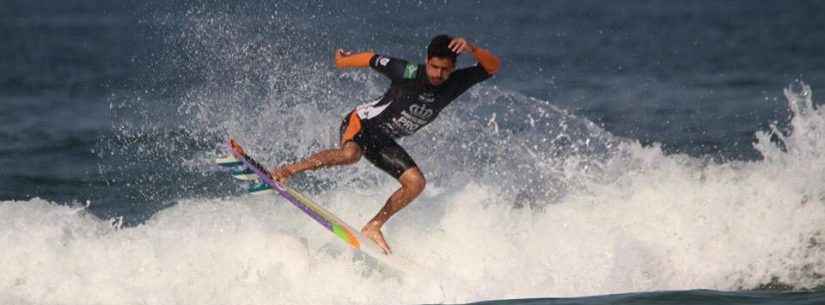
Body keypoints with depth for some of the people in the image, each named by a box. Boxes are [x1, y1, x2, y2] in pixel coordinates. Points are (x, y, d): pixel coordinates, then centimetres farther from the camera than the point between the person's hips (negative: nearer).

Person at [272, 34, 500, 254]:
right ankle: (289, 170, -25)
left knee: (416, 183, -11)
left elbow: (493, 66, -19)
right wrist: (343, 61, 10)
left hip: (383, 141, 5)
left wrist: (472, 49, -38)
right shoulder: (407, 73, -22)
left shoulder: (454, 85, -10)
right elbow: (371, 59, -6)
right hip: (361, 123, -5)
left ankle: (373, 227, -2)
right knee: (350, 154, -37)